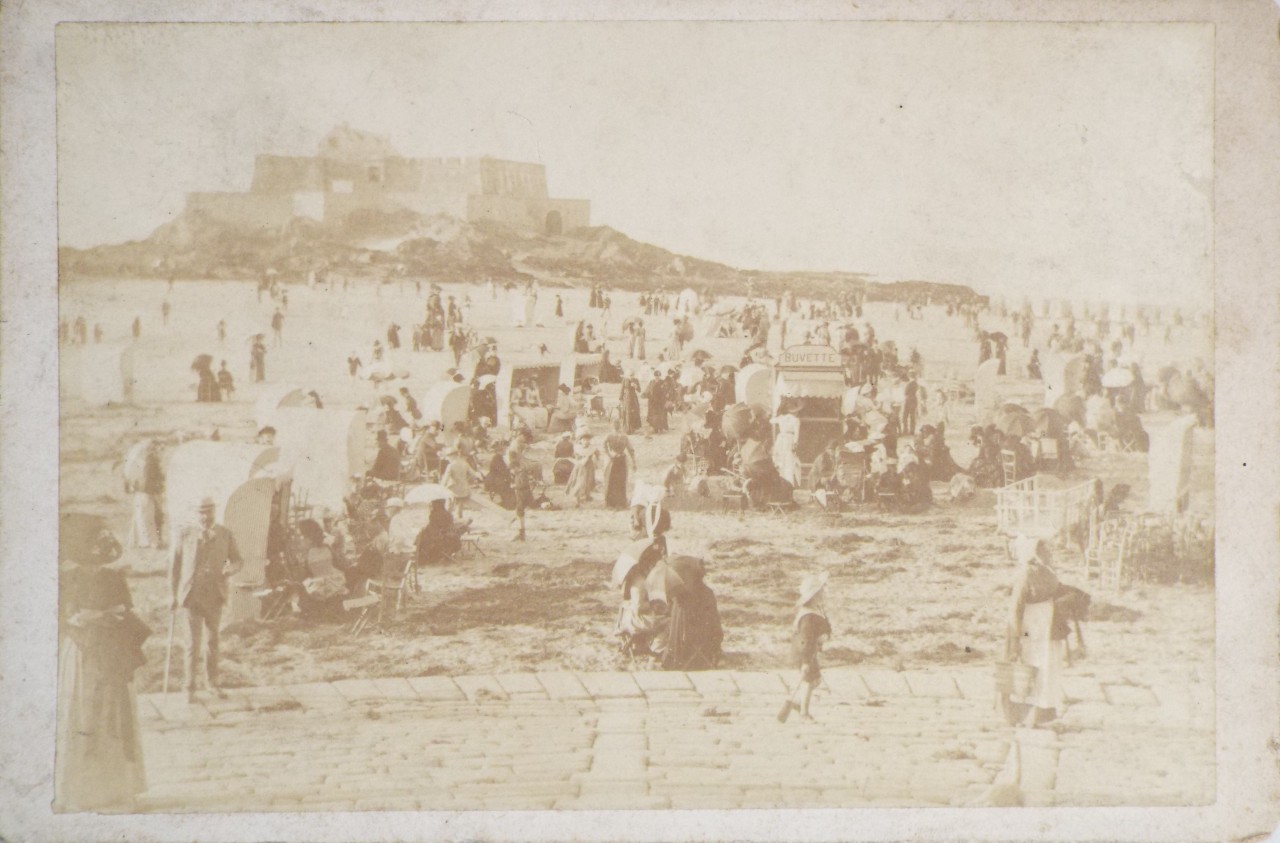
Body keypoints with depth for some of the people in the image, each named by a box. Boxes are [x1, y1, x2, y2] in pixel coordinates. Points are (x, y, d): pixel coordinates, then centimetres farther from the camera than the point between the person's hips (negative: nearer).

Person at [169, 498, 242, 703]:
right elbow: (175, 566, 2)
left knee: (213, 641, 13)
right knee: (194, 643, -4)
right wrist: (173, 595, 0)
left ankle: (212, 682, 30)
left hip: (215, 596, 2)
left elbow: (238, 560, 5)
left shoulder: (225, 535, 1)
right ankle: (190, 688, 9)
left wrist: (231, 568, -19)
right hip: (191, 596, -2)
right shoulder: (185, 535, -3)